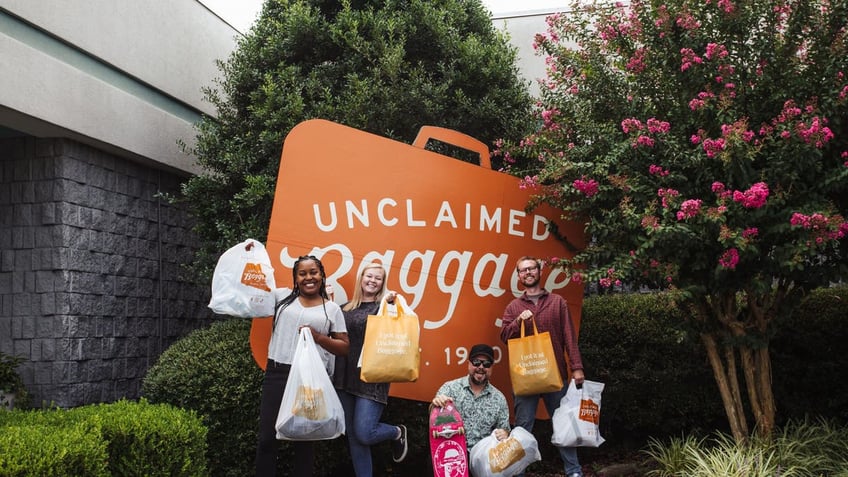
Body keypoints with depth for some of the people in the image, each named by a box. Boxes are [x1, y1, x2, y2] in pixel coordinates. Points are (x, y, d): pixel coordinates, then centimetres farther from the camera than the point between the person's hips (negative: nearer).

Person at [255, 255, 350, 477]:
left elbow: (344, 347, 6)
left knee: (304, 439, 10)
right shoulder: (282, 296, 10)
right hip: (277, 373, 1)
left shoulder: (332, 309, 7)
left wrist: (318, 337, -9)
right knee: (267, 437, 1)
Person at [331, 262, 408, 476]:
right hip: (345, 378, 5)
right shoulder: (346, 308, 12)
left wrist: (391, 304, -24)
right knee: (353, 438, 8)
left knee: (364, 433, -10)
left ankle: (397, 433, 21)